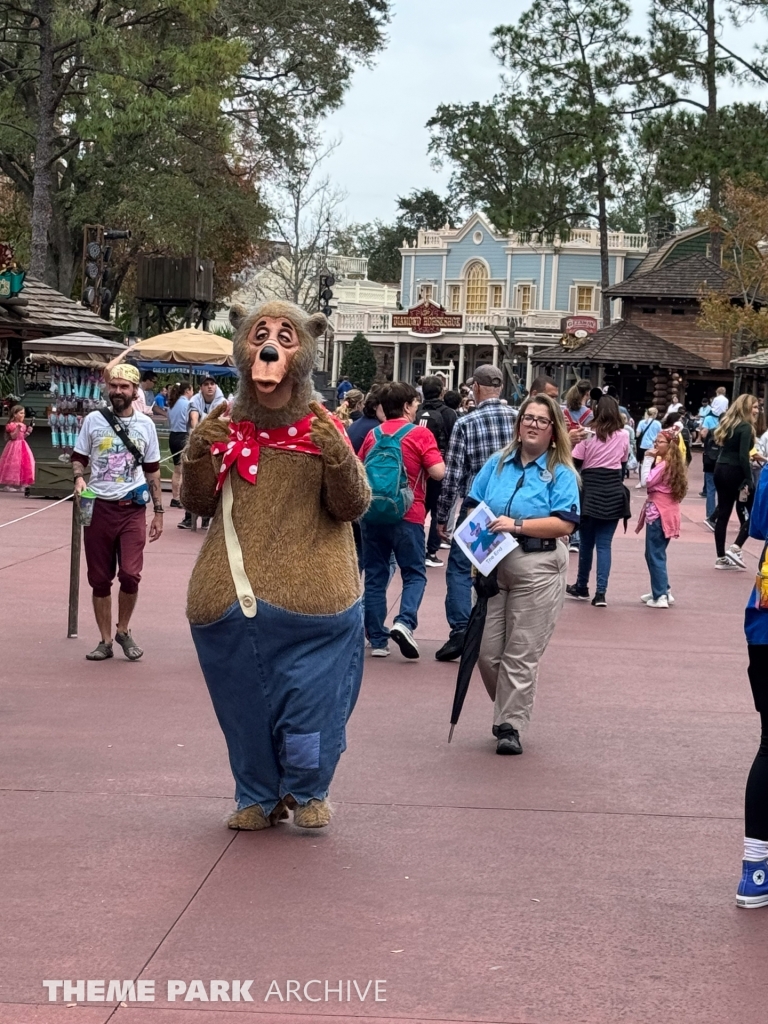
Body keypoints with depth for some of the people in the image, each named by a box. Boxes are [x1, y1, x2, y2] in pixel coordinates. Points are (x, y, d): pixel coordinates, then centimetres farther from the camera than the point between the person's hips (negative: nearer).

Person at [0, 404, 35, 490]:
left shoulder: (23, 425, 11)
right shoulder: (11, 425, -12)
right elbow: (13, 437, -19)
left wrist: (28, 432, 2)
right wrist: (18, 428, -27)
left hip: (22, 446, 8)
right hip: (14, 446, -8)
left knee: (25, 462, 6)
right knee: (14, 463, -8)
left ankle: (21, 485, 12)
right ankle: (11, 485, -1)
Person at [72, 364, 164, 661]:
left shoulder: (145, 425, 6)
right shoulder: (93, 420, 4)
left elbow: (152, 470, 12)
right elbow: (78, 458, 9)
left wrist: (158, 511, 9)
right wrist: (79, 477, -14)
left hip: (132, 509, -1)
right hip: (98, 507, 1)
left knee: (130, 574, -13)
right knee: (100, 579, 6)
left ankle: (123, 631, 10)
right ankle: (105, 641, 18)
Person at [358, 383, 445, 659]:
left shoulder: (373, 435, 8)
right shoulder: (420, 434, -7)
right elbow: (438, 472, -14)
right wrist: (420, 465, 5)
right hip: (408, 514, -4)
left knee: (375, 575, 9)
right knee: (414, 573, 7)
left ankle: (377, 640, 9)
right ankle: (404, 622, -16)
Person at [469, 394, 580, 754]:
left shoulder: (561, 473, -3)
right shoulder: (498, 463, 11)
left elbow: (564, 523, -13)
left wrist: (517, 526, -20)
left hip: (537, 569, -4)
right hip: (493, 564, 4)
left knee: (521, 653, -2)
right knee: (487, 649, 6)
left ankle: (510, 725, 7)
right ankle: (509, 708, 28)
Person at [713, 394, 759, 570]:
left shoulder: (728, 424, 15)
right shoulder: (746, 427, -12)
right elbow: (743, 456, -19)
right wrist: (748, 481, -19)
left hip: (720, 470, 8)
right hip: (735, 473, -8)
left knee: (723, 513, 8)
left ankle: (722, 558, 10)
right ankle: (735, 549, -8)